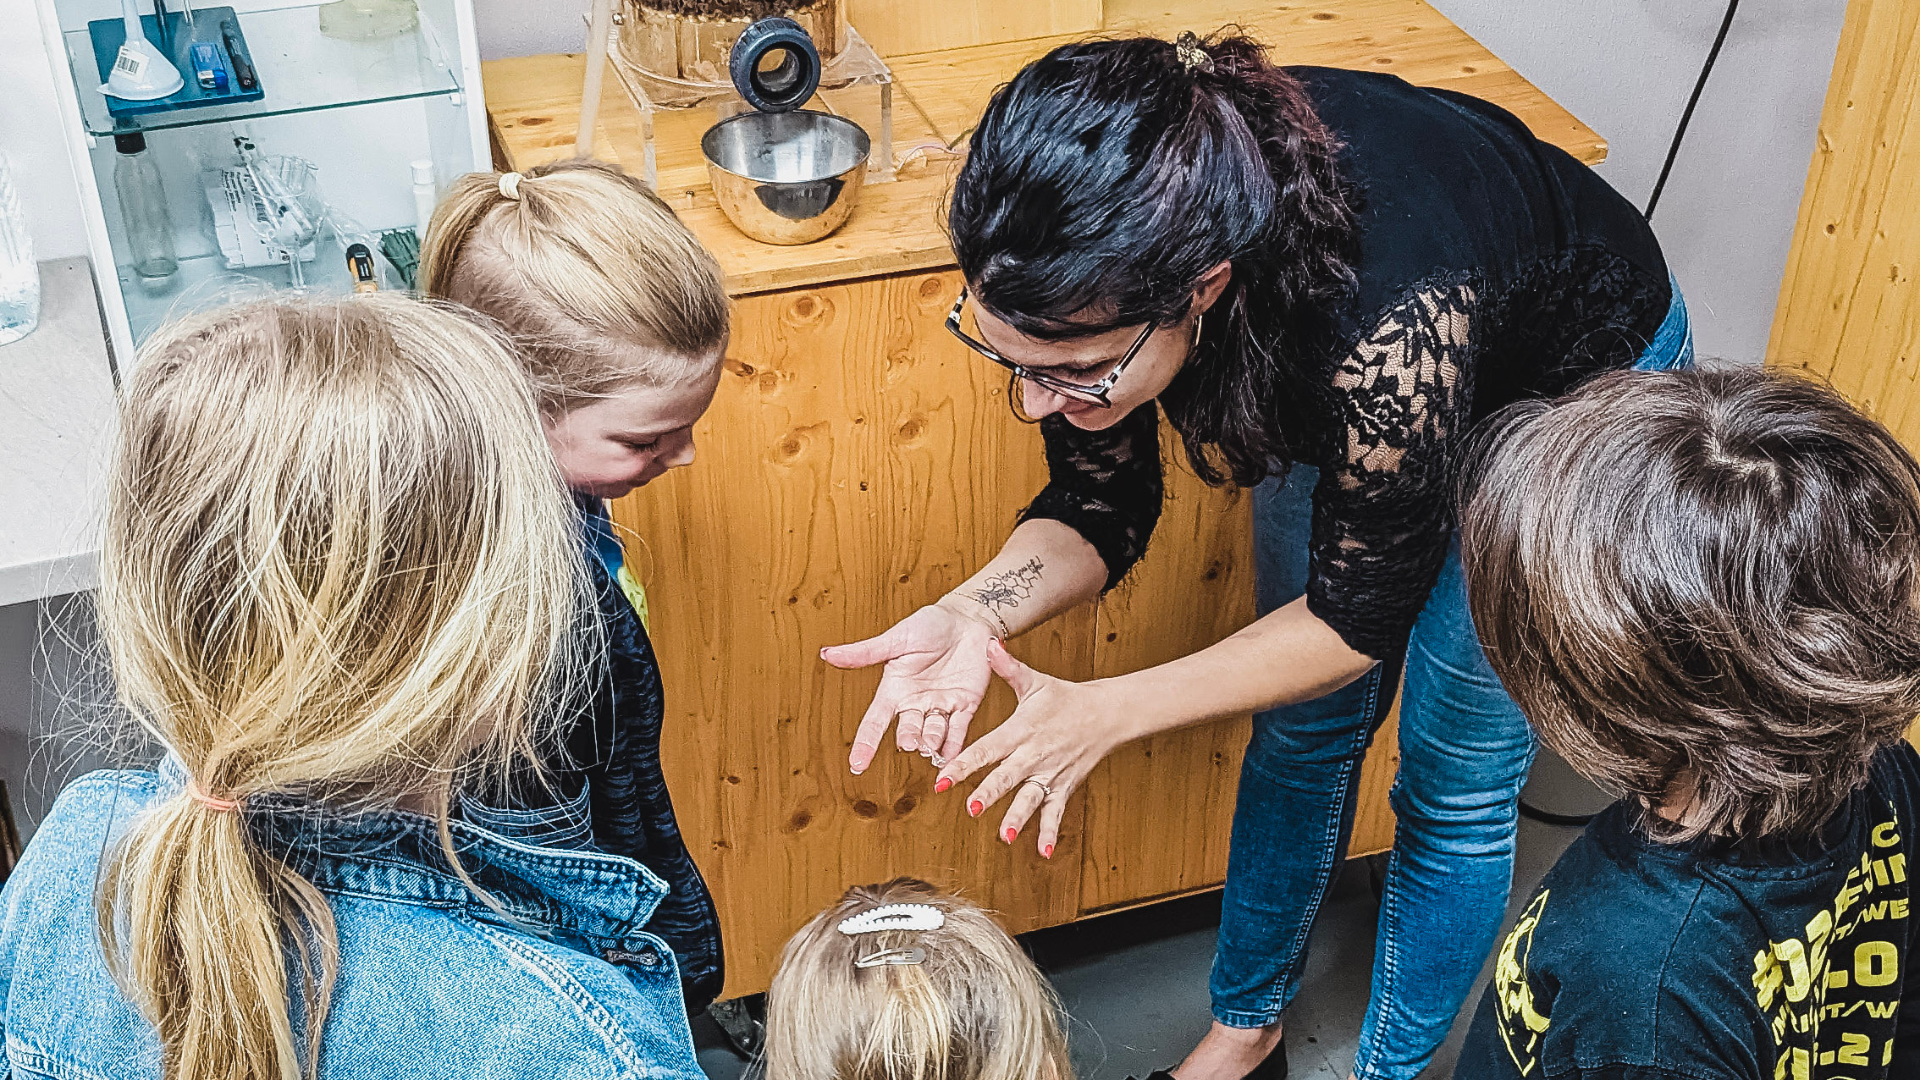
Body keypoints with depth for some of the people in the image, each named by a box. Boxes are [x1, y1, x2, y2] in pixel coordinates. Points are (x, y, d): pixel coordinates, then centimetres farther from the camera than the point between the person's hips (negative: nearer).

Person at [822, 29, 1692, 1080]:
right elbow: (1100, 507, -16)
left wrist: (1110, 711, -33)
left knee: (1456, 784, 5)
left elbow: (1358, 616, -29)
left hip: (1574, 388, -4)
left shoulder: (1388, 331, -47)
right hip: (1334, 393, 5)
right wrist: (979, 612, -36)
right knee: (1302, 734, 15)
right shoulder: (1108, 257, -31)